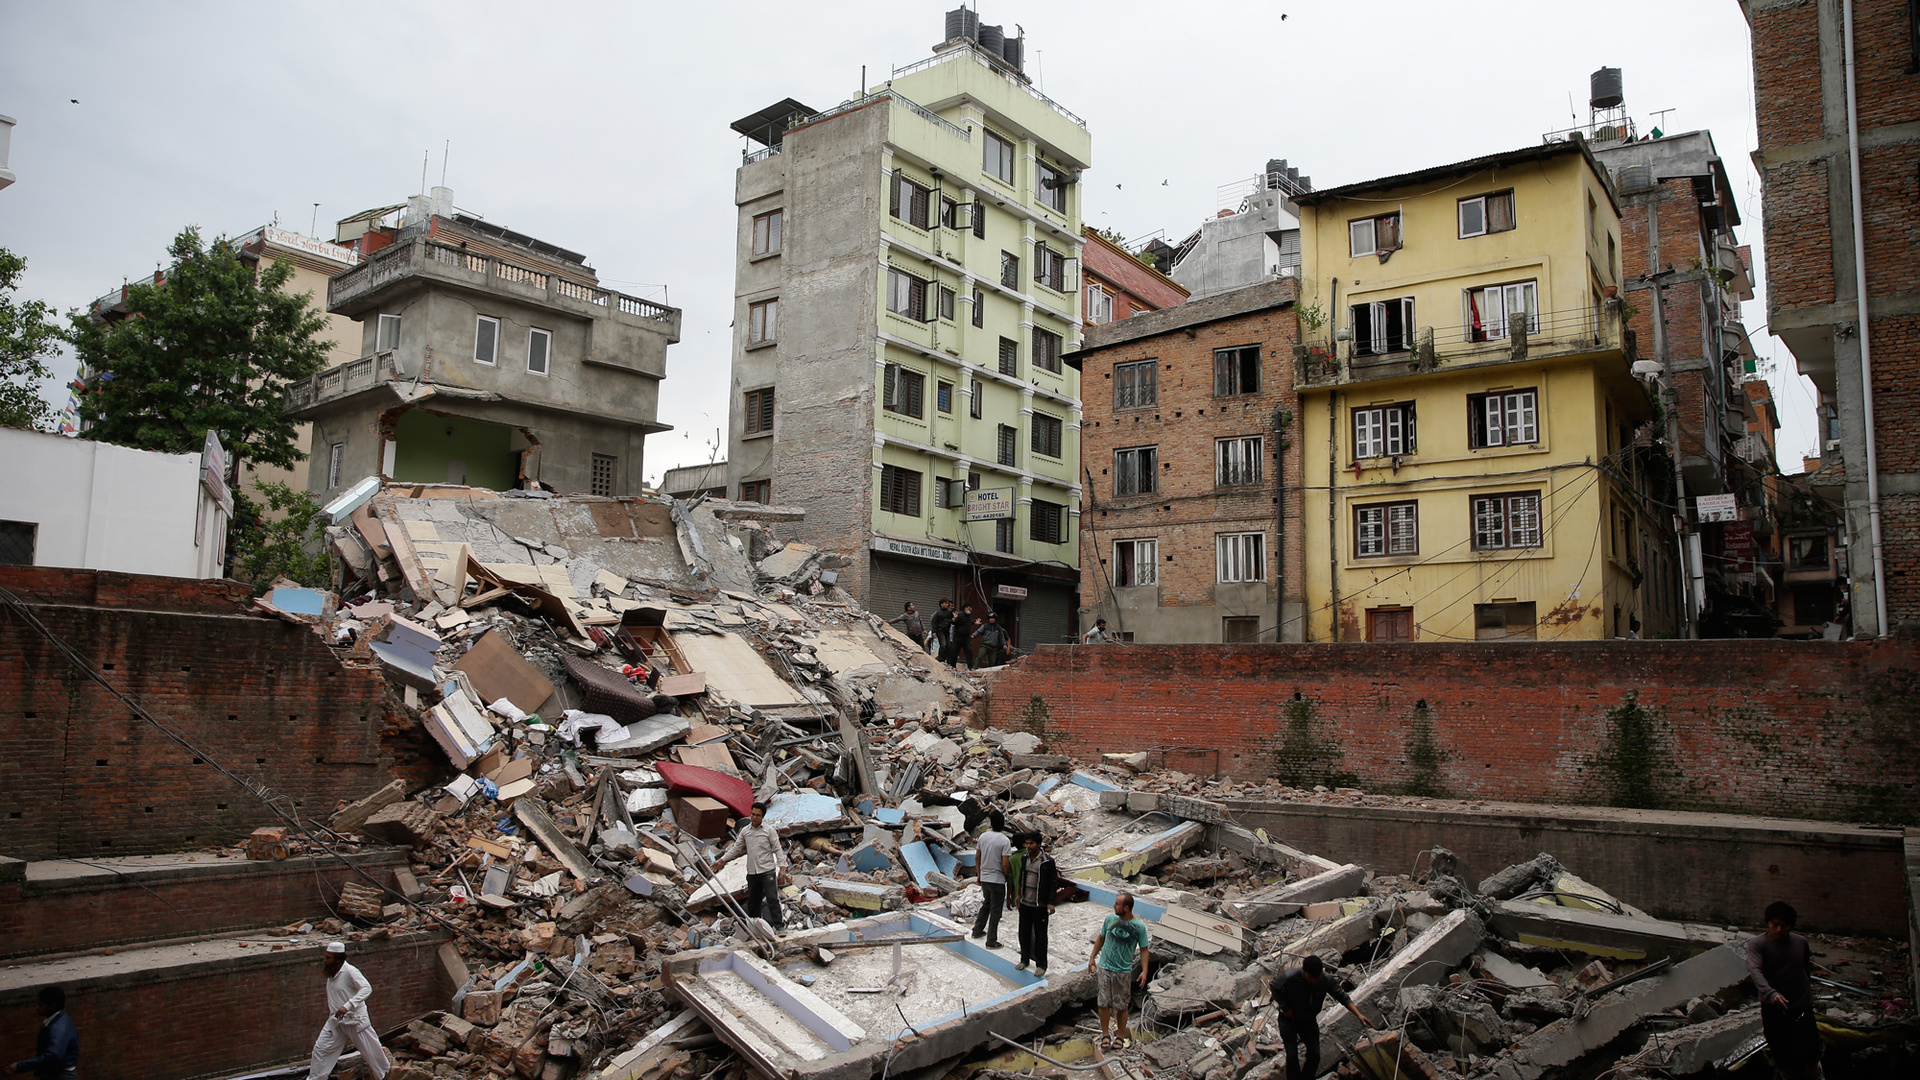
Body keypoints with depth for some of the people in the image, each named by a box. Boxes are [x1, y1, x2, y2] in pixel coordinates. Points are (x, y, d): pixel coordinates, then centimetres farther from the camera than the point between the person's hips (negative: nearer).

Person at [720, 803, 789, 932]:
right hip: (752, 872, 4)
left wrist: (782, 868, -10)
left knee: (772, 898, -10)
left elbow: (778, 849, -3)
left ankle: (779, 925, -7)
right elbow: (736, 848, 15)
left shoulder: (769, 830, -3)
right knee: (753, 901, 14)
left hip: (767, 870, -4)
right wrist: (722, 859, 7)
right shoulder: (745, 831, 8)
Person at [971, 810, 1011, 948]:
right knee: (995, 910, 4)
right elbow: (1005, 864, -19)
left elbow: (977, 857, 7)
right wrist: (1008, 878, -2)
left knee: (986, 904, 26)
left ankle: (978, 930, 36)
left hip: (984, 878, 5)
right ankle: (991, 941, 8)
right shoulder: (1005, 841, -17)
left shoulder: (983, 836, -2)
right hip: (998, 880, -5)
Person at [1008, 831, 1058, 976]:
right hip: (1024, 902, 5)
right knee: (1024, 932, 14)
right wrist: (1019, 895, 18)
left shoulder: (1047, 861, -15)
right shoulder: (1024, 857, 2)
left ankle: (1041, 964, 15)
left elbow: (1053, 882, -10)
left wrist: (1050, 902, -12)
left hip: (1040, 905, -5)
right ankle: (1025, 958, 30)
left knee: (1040, 935, 3)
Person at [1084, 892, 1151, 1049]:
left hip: (1123, 971, -2)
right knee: (1103, 1003, 7)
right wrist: (1092, 957, 9)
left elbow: (1144, 950, -6)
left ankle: (1121, 1035, 26)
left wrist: (1144, 971, -16)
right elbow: (1101, 938, 9)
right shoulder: (1110, 919, -5)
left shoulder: (1139, 927, -12)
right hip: (1104, 968, 2)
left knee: (1122, 1006, 9)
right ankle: (1105, 1034, 23)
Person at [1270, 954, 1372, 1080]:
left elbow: (1342, 997, -10)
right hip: (1289, 1019, -3)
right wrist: (1285, 1008, -15)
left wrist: (1358, 1014, -22)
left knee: (1315, 1056, -2)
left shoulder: (1326, 980, -22)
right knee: (1292, 1056, -11)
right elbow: (1272, 986, -12)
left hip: (1309, 1021, 3)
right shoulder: (1290, 977, -30)